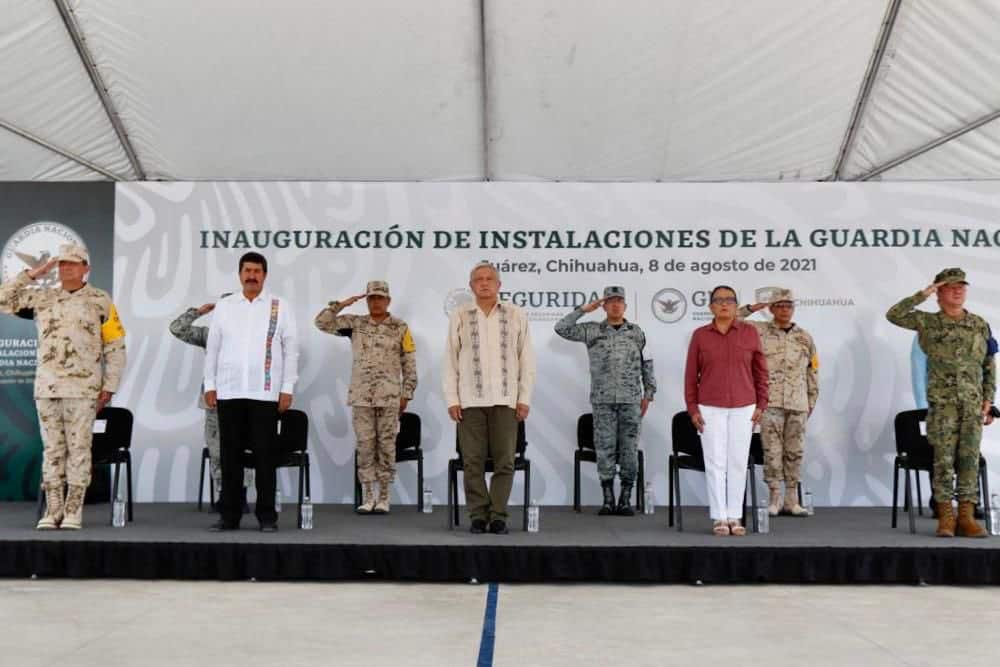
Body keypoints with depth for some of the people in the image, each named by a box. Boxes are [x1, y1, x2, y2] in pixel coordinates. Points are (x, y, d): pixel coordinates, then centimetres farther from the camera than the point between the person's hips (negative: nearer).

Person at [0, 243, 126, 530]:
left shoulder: (100, 301, 2)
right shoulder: (42, 297, 12)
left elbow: (115, 347, 1)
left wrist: (109, 387, -4)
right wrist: (32, 274, 3)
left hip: (83, 388, -3)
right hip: (46, 387, 3)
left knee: (78, 448, -2)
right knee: (52, 449, 6)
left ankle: (73, 511, 4)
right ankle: (52, 511, 12)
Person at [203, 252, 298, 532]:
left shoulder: (280, 306, 3)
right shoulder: (224, 306, 10)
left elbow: (291, 350, 2)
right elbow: (212, 348, 11)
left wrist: (287, 389, -4)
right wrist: (210, 385, 5)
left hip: (265, 393, -2)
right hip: (229, 392, 2)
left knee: (264, 456, 0)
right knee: (230, 455, 5)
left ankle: (267, 515, 8)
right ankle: (230, 515, 13)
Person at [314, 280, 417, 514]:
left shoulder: (400, 328, 3)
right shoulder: (355, 324, 8)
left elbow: (409, 365, 4)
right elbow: (322, 322, 4)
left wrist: (406, 395, -1)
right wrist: (342, 304, -4)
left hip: (389, 398, -1)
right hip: (361, 397, 2)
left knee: (386, 446, 2)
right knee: (365, 446, 3)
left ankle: (384, 498, 9)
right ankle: (367, 497, 10)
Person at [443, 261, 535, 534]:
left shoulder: (516, 315, 7)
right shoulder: (460, 316, 7)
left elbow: (526, 360, 7)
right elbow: (450, 360, 6)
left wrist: (524, 398, 0)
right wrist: (451, 400, -1)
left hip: (505, 400, 0)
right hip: (470, 400, 0)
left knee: (505, 460, -1)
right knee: (473, 461, 0)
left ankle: (498, 516, 8)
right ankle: (478, 516, 8)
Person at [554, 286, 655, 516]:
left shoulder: (636, 332, 9)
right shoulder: (592, 331, 6)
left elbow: (647, 365, 11)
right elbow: (561, 328, -1)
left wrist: (648, 393, 7)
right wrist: (583, 310, 0)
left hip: (631, 400, 1)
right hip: (602, 400, 0)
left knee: (629, 449, 1)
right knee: (605, 449, 0)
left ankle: (626, 500, 9)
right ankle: (608, 499, 8)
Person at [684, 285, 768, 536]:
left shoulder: (750, 333, 1)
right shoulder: (700, 335, 1)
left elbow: (760, 371, 6)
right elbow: (691, 375, 3)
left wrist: (761, 405, 1)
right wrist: (692, 409, -2)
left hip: (743, 408, 1)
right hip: (710, 409, -1)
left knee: (738, 463, 3)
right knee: (715, 462, -1)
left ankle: (735, 517, 11)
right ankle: (719, 518, 6)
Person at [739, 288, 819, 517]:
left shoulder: (805, 337, 11)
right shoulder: (760, 331, 4)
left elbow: (813, 371, 15)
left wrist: (812, 401, 12)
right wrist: (751, 308, -4)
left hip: (797, 404, 3)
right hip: (770, 402, -3)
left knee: (794, 451, 6)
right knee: (772, 451, -2)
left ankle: (792, 500, 13)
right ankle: (774, 500, 6)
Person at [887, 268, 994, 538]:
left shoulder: (980, 325, 11)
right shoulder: (928, 322, 3)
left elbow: (989, 366, 13)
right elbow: (893, 315, -9)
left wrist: (988, 399, 6)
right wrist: (922, 295, -10)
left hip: (973, 403, 2)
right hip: (942, 402, -2)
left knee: (969, 458, 0)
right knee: (944, 459, -2)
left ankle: (966, 517, 5)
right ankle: (945, 517, 4)